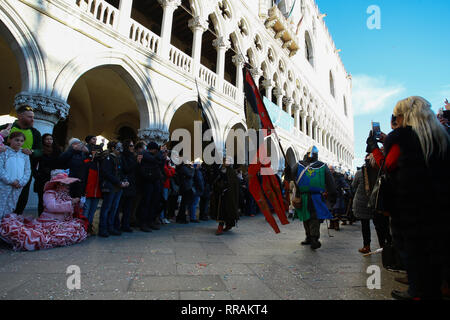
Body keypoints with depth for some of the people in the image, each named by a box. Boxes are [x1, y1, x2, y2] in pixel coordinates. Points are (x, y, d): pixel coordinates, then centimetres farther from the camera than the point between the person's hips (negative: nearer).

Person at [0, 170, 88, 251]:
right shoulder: (49, 193, 2)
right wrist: (71, 203, -15)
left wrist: (76, 204, 4)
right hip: (49, 223, -5)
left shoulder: (66, 196, 18)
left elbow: (74, 214, 21)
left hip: (63, 223, 5)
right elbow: (52, 206, -19)